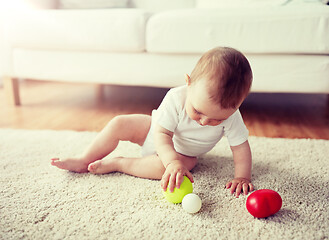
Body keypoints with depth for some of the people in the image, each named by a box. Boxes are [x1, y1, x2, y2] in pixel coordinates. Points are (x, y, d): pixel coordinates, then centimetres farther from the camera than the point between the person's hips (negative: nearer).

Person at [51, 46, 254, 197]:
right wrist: (173, 161, -50)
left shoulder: (230, 116, -30)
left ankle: (117, 164, -12)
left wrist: (242, 177, -28)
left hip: (183, 153, 0)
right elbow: (161, 134, -35)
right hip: (157, 133, 1)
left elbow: (241, 146, -19)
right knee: (118, 124, -12)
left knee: (161, 167, -33)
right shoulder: (176, 98, -34)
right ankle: (84, 161, 5)